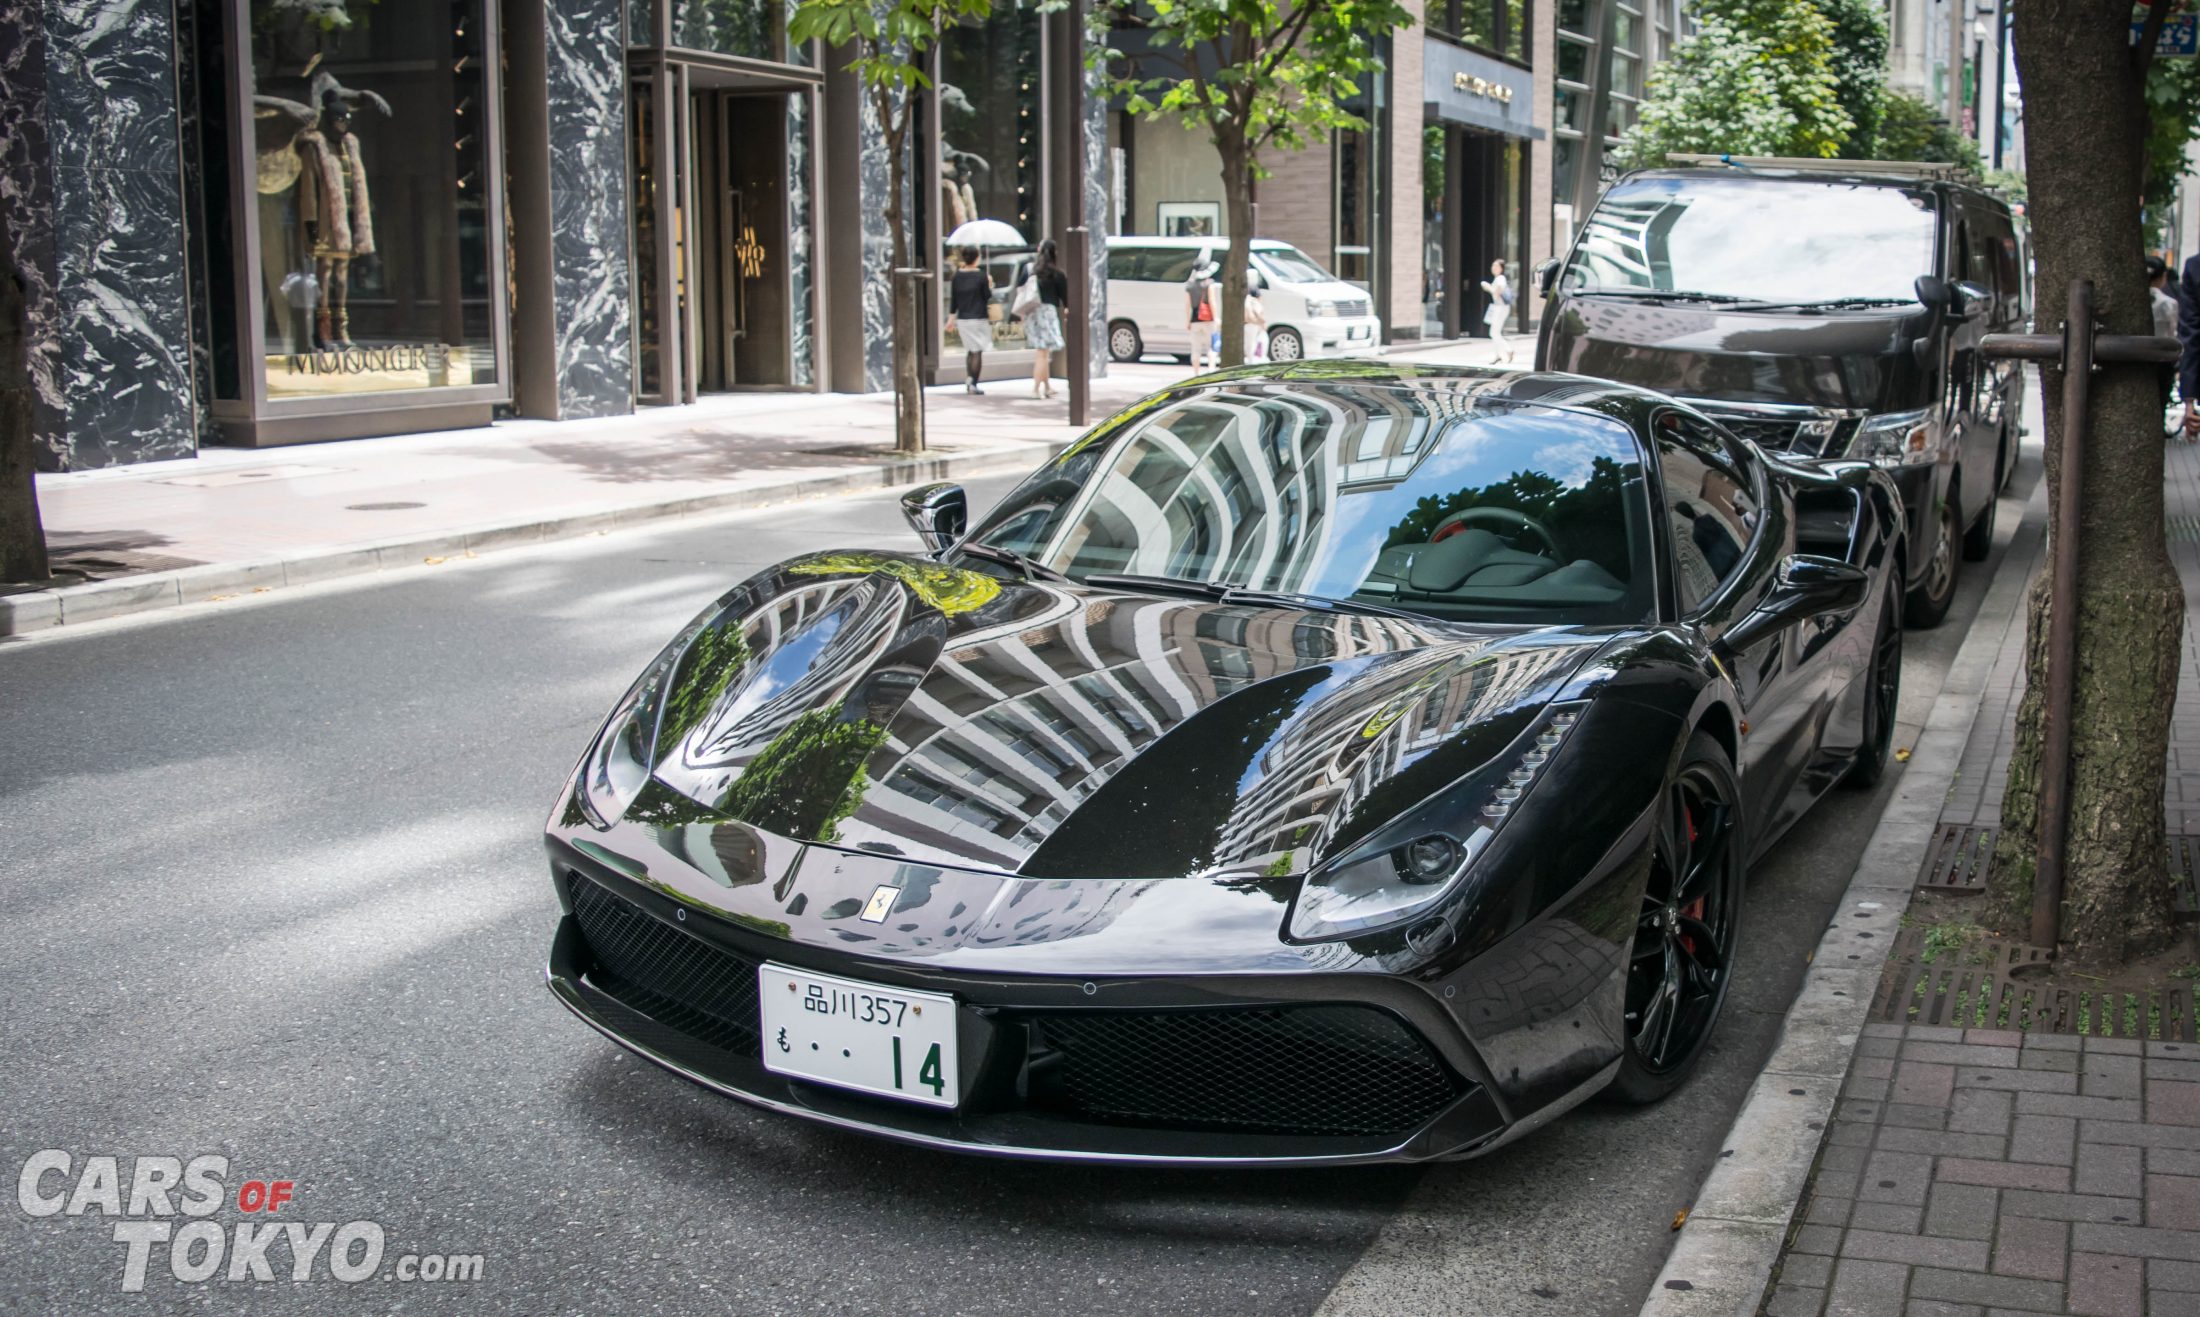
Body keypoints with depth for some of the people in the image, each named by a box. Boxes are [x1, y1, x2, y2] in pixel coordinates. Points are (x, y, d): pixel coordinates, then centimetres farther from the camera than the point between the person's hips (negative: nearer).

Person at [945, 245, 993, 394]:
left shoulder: (957, 276, 3)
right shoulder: (981, 276, -9)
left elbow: (953, 298, 6)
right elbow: (988, 296, -5)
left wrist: (951, 317, 12)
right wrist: (990, 286, 12)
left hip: (963, 319, 4)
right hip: (979, 319, -4)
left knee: (969, 351, 16)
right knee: (978, 352, -2)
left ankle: (969, 381, 14)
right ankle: (973, 383, -9)